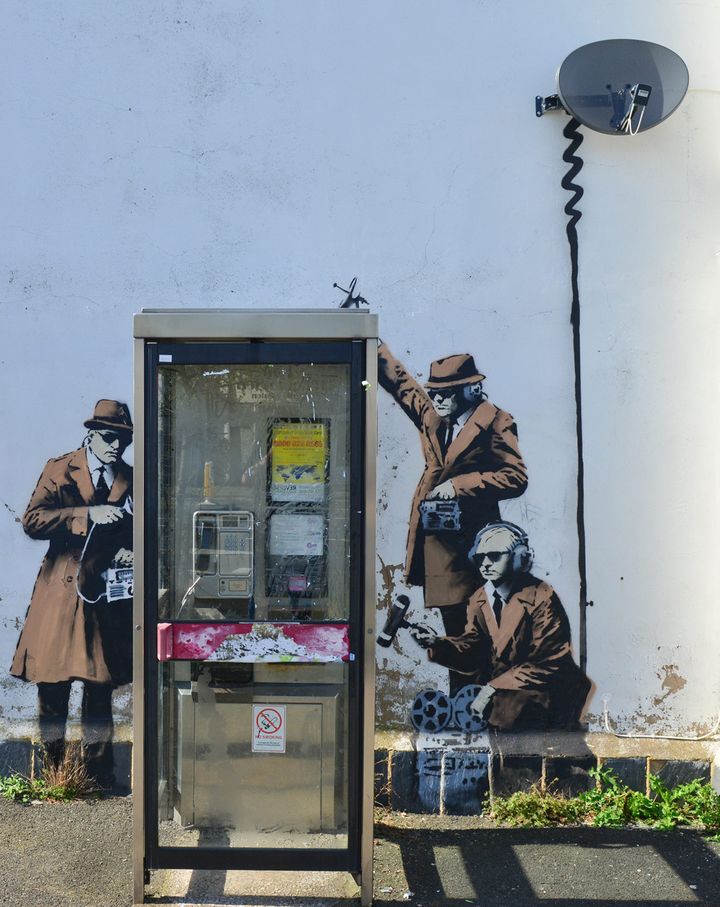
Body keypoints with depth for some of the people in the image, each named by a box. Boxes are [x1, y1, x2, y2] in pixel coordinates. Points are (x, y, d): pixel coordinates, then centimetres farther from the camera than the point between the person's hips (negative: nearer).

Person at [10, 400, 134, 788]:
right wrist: (88, 515, -19)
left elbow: (140, 532, 17)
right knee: (52, 688, 4)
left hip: (107, 596, 2)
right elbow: (32, 520, -11)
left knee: (101, 690, 9)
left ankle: (99, 771, 23)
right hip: (60, 593, -2)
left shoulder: (131, 480, 9)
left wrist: (132, 551, -5)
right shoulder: (59, 470, 1)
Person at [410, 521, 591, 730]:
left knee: (504, 711, -30)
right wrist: (437, 643, -19)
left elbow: (547, 663, -17)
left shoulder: (542, 597, -15)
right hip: (497, 678, 6)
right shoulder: (478, 600, 6)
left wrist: (493, 687, -21)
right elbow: (472, 646, 2)